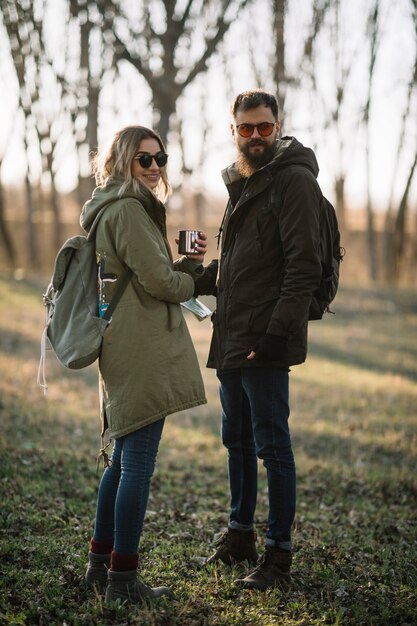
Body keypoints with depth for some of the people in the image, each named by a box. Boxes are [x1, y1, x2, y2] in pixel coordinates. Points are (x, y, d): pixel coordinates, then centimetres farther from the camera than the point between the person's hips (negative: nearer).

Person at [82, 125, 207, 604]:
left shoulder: (112, 208, 19)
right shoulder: (129, 209, -13)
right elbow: (160, 281, -16)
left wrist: (187, 263, 6)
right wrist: (189, 280, 6)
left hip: (121, 349, 11)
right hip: (143, 352, -11)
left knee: (121, 461, 18)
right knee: (138, 465, -6)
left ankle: (100, 563, 27)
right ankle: (123, 578, 0)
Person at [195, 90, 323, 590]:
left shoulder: (294, 179, -10)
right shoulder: (240, 183, 18)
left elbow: (303, 264, -19)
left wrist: (279, 330, -24)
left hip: (265, 341, -9)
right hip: (231, 339, 9)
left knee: (271, 445, -3)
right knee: (237, 439, 17)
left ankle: (279, 554, 7)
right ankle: (240, 536, 32)